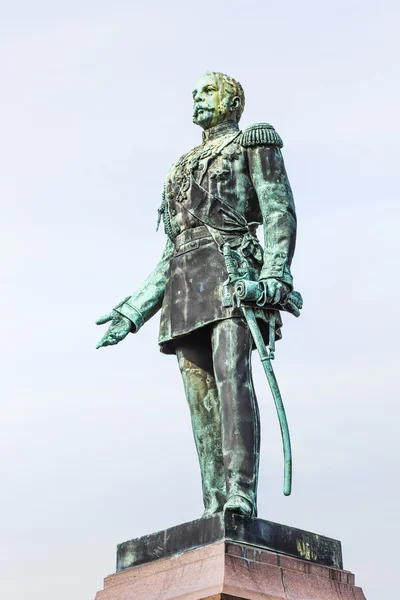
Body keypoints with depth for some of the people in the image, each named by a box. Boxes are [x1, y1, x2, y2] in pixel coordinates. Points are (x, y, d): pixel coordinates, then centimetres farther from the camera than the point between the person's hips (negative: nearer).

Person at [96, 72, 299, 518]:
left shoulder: (255, 142, 13)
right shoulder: (183, 169, 32)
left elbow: (280, 212, -2)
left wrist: (275, 273, -21)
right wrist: (131, 312, 19)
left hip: (230, 269, -7)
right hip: (185, 283, 7)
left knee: (230, 373, -26)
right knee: (201, 397, -4)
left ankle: (240, 494, -35)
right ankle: (215, 508, -8)